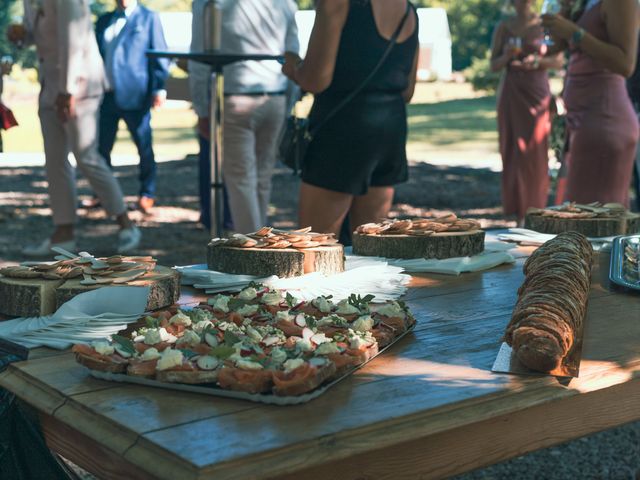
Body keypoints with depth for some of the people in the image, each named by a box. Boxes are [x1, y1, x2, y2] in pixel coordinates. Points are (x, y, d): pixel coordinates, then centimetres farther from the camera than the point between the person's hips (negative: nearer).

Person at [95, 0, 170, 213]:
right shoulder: (103, 21, 17)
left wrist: (159, 87, -11)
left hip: (134, 94, -4)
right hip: (106, 94, 5)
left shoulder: (149, 18, 3)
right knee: (101, 147, 6)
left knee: (144, 147, 3)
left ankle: (147, 194, 15)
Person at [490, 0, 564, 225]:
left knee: (536, 154, -5)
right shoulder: (503, 27, 5)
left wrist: (539, 61, -15)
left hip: (538, 93, -1)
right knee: (513, 152, -1)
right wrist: (506, 56, -14)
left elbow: (559, 61, 3)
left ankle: (535, 210, 0)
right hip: (511, 95, 1)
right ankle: (518, 210, 4)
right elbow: (494, 65, 7)